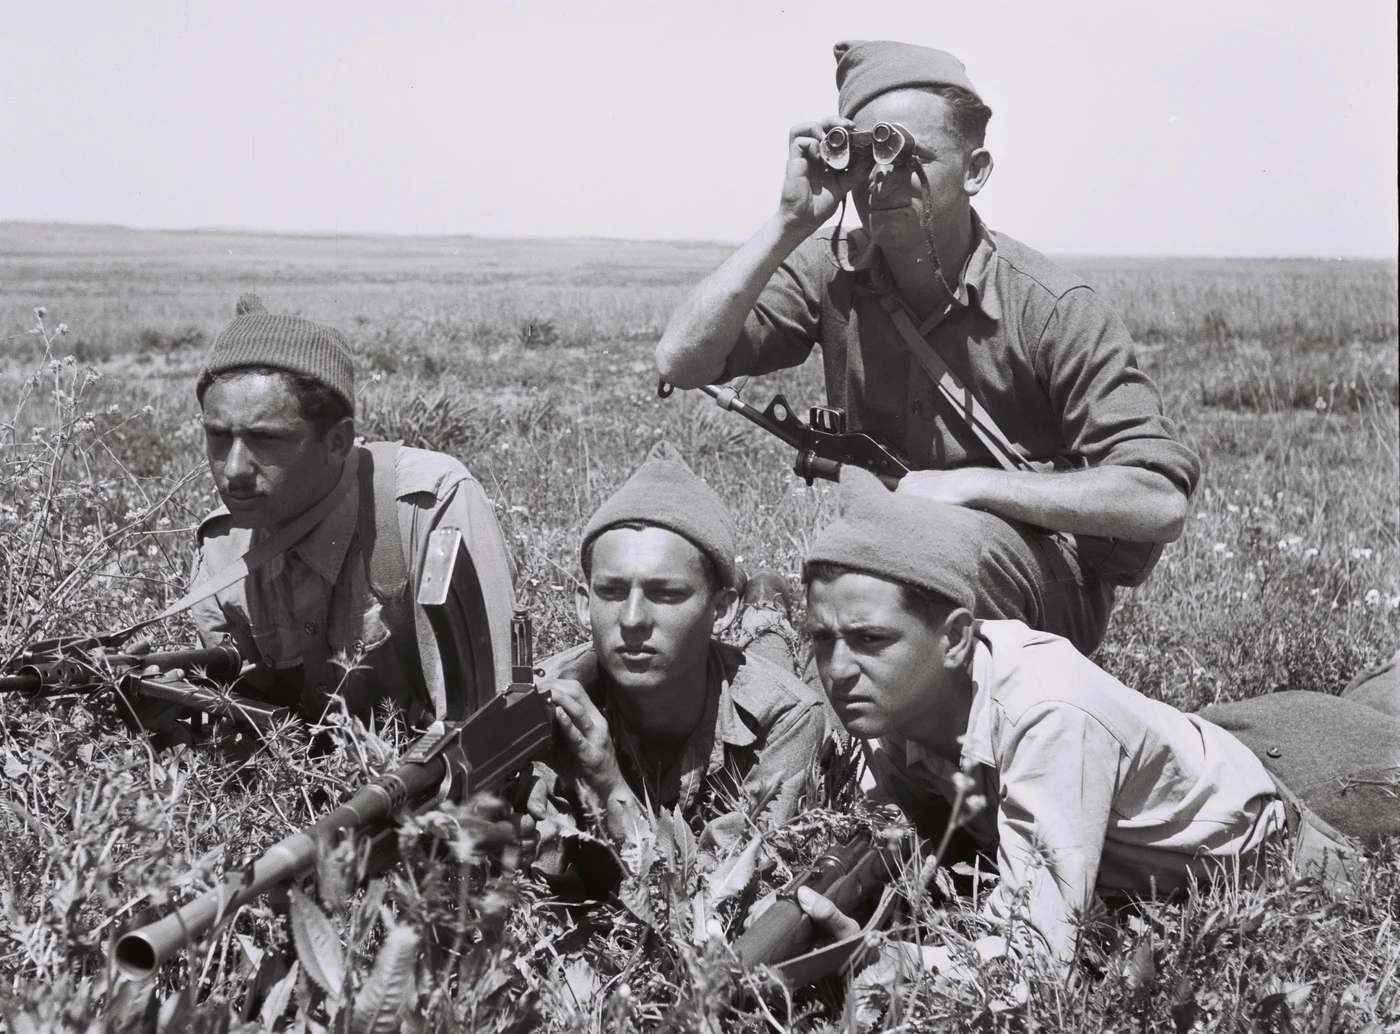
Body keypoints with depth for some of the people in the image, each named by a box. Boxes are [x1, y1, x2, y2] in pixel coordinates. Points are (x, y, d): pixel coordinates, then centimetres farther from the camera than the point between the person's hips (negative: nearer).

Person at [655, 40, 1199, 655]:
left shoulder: (1051, 309, -16)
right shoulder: (829, 275, -5)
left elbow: (1162, 503, -21)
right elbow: (681, 362, -18)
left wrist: (969, 485, -27)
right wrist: (790, 223, -22)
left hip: (1053, 586, -3)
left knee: (955, 539, -34)